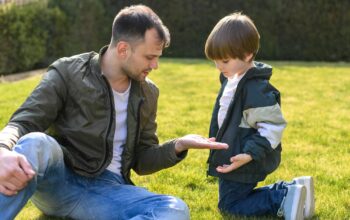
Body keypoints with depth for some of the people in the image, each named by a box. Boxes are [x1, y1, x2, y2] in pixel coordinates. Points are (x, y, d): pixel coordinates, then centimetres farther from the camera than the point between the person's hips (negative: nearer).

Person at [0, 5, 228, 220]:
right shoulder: (68, 73, -1)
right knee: (36, 144, -39)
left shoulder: (147, 94, 11)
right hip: (57, 180, -3)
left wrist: (178, 146, -4)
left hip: (108, 188, 3)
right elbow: (23, 123, -9)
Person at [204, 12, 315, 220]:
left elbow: (272, 126, -26)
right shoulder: (232, 80, 5)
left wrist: (250, 154, -33)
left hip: (241, 163, -10)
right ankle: (290, 191, 15)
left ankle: (283, 200, -6)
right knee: (240, 196, 21)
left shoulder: (256, 89, -26)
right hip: (233, 156, 10)